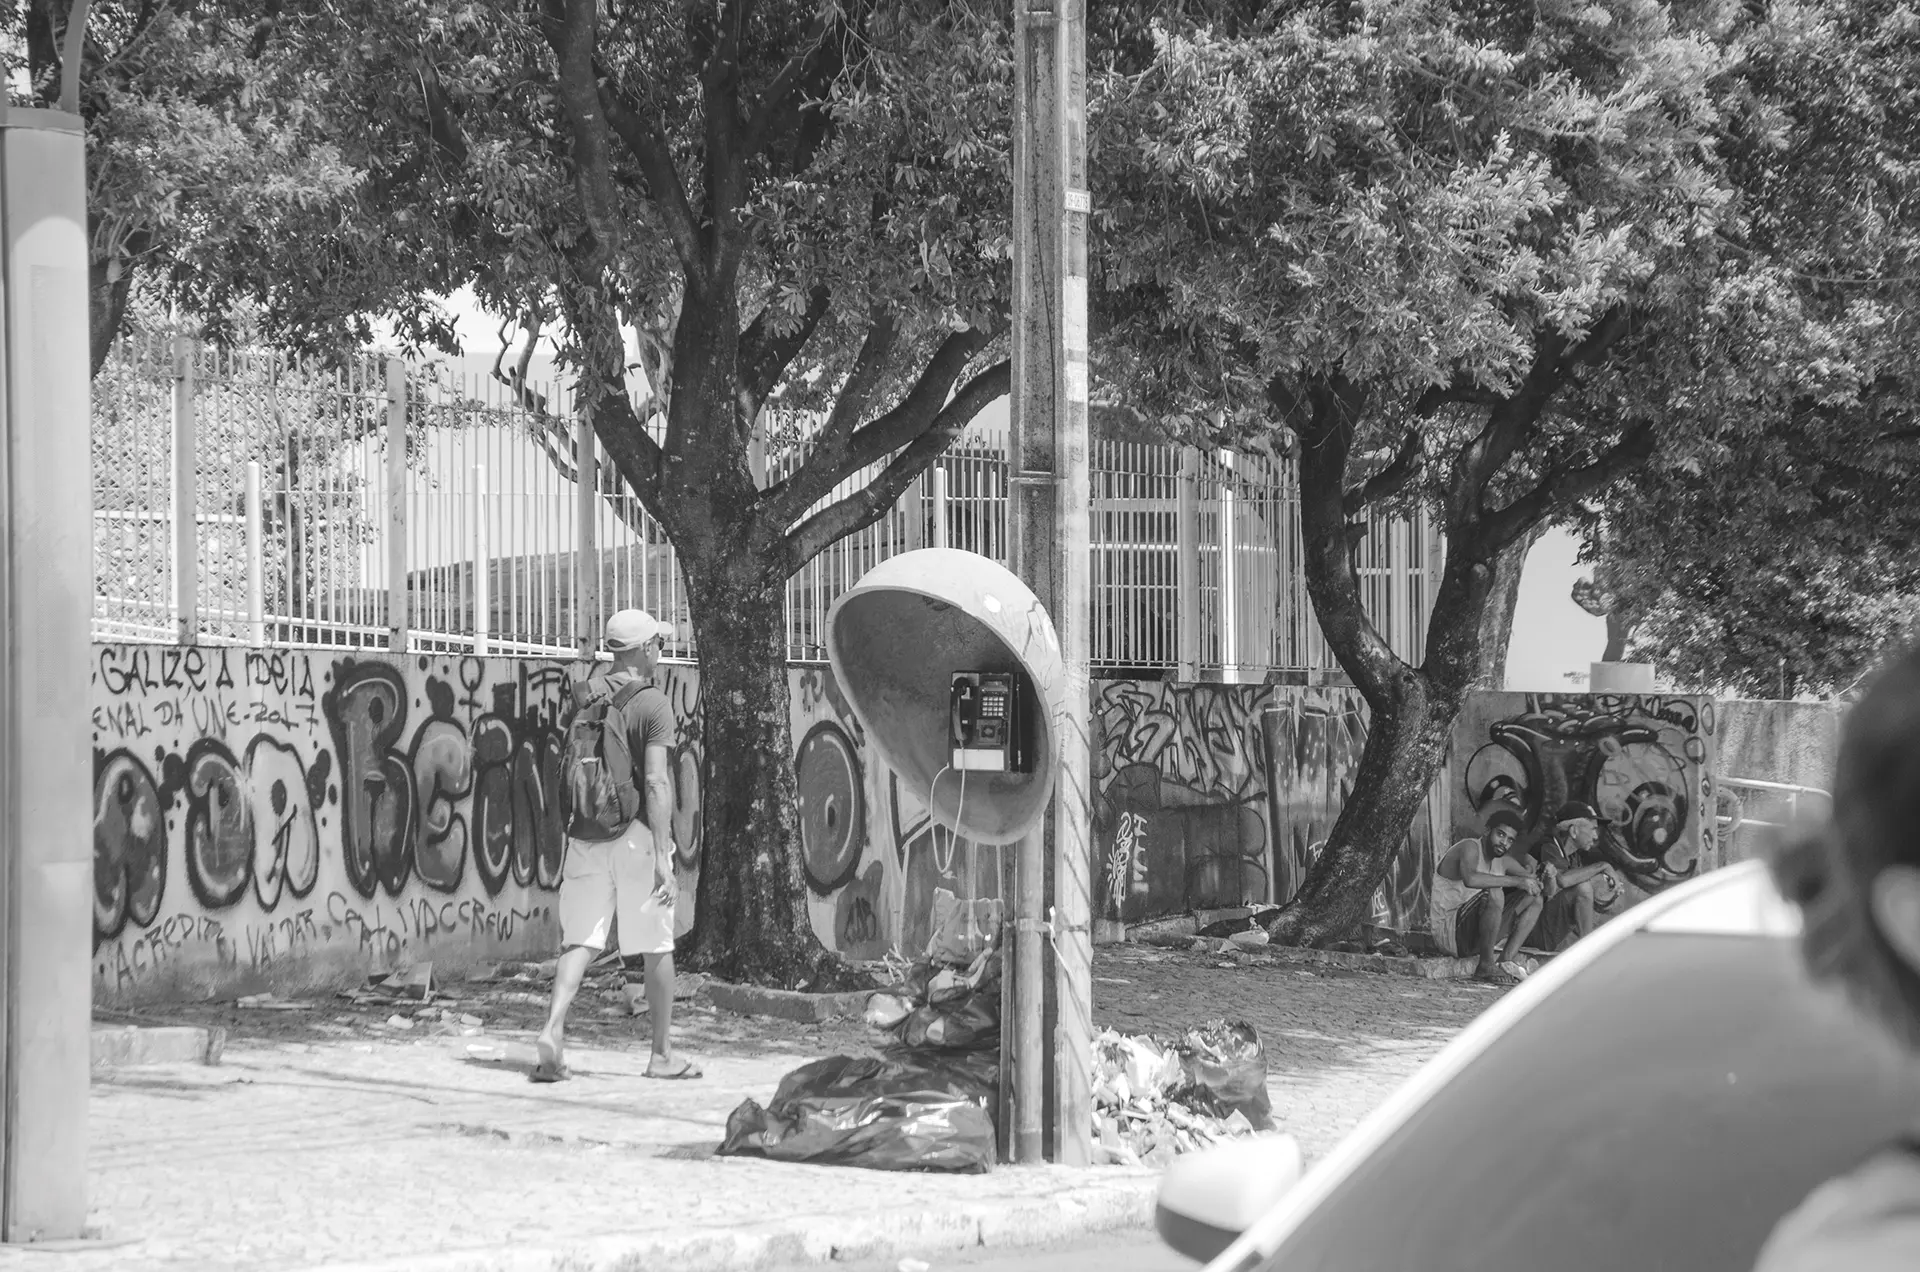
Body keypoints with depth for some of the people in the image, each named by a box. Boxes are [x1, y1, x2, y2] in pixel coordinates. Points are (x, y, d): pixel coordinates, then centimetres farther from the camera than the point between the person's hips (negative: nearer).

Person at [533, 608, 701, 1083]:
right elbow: (656, 782, -16)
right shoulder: (653, 705, -9)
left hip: (585, 832, 5)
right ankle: (662, 1055, 16)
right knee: (657, 949, 8)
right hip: (637, 832, -4)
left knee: (580, 942, 2)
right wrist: (663, 855, -17)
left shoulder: (582, 696, 9)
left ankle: (552, 1029, -19)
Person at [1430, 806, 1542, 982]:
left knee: (1533, 900, 4)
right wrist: (1516, 881, -31)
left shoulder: (1503, 862, 10)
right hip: (1448, 930, -9)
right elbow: (1470, 879, -36)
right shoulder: (1470, 848, -14)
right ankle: (1486, 965, -22)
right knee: (1494, 893, -33)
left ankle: (1508, 960, -9)